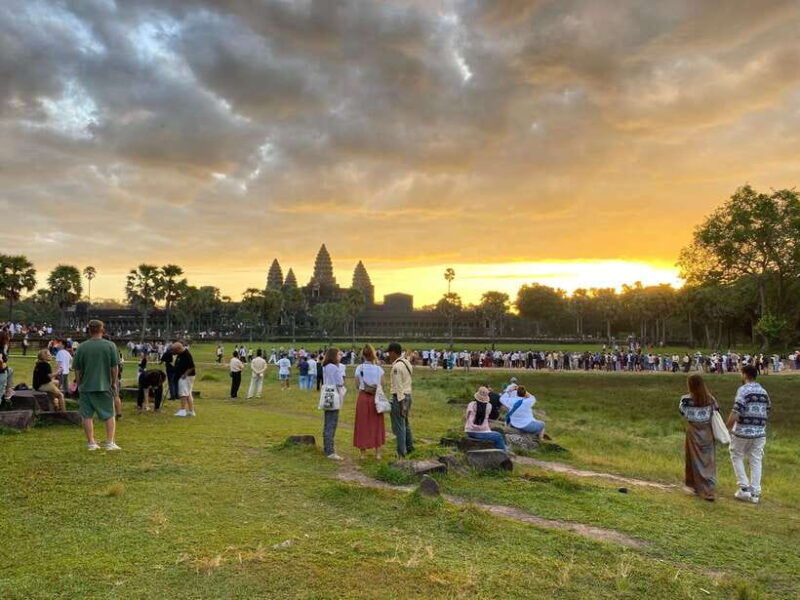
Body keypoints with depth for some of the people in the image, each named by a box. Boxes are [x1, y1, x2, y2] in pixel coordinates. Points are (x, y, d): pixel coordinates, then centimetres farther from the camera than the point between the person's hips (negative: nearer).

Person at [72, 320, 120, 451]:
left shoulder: (81, 347, -2)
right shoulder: (110, 346, -5)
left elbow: (77, 370, 3)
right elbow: (114, 367, -2)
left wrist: (79, 385, 16)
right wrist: (114, 383, 9)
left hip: (86, 387, 1)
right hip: (104, 386, -1)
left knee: (87, 416, 9)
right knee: (109, 415, 9)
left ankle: (91, 443, 10)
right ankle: (110, 442, 5)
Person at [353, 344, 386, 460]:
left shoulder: (359, 368, -6)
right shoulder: (379, 369, -4)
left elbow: (357, 385, -1)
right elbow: (382, 386, -1)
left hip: (363, 397, -1)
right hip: (376, 398, 1)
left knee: (363, 424, 9)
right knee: (376, 424, 10)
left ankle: (363, 452, 15)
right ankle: (378, 453, 13)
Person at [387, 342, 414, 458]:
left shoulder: (397, 367, -18)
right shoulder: (407, 363, 10)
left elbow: (398, 386, -20)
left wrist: (400, 402, -21)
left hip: (399, 397, -10)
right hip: (407, 395, 10)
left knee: (399, 426, -3)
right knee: (405, 423, 22)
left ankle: (401, 453, 2)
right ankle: (409, 447, 33)